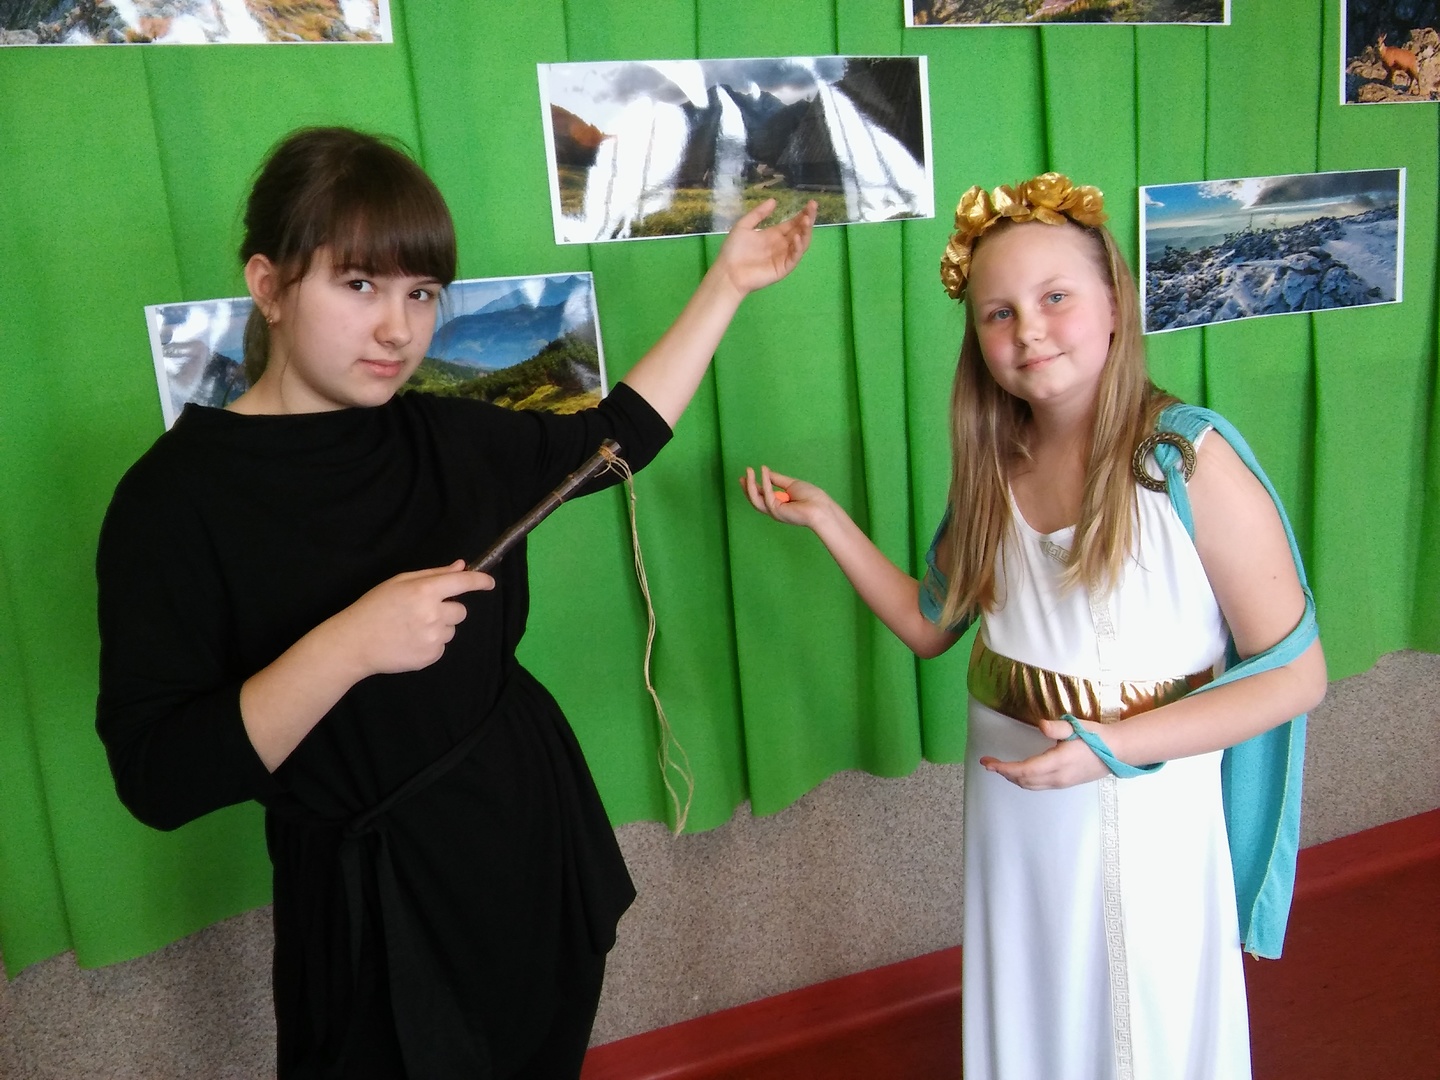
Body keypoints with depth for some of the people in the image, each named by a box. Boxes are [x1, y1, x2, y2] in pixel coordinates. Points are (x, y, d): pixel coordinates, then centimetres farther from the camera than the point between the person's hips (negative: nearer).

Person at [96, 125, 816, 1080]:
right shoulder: (176, 496, -15)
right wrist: (346, 648, -30)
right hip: (377, 898, -5)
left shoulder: (445, 438, 0)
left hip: (539, 843, 6)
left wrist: (728, 284, 14)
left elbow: (614, 435, 14)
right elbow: (157, 780, -19)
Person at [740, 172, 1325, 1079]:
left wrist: (1110, 748, -24)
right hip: (1008, 795, 5)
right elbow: (932, 624, 5)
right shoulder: (994, 465, -3)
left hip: (1141, 806, -5)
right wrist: (827, 519, 1)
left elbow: (1297, 675, -16)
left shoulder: (1195, 465, -20)